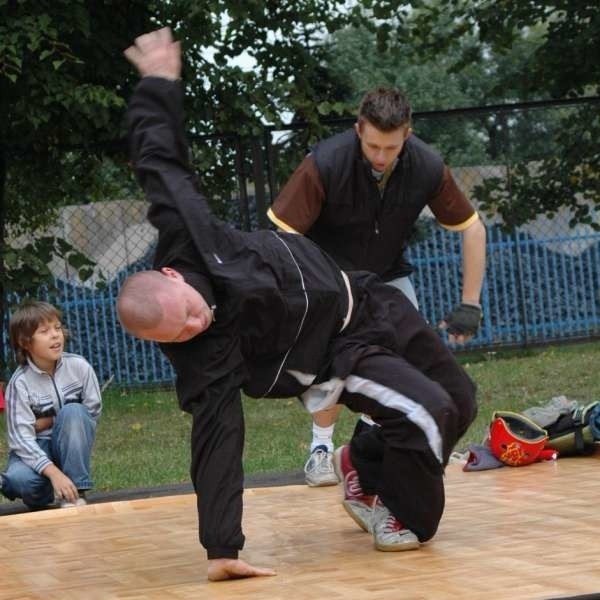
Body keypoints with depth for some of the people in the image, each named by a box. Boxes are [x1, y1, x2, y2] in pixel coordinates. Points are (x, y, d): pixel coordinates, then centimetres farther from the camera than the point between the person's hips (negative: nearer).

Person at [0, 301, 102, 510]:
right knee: (19, 479, -35)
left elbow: (93, 410, -4)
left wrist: (48, 422, -14)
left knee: (73, 412, -29)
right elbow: (21, 438, -22)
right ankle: (43, 497, 3)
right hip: (36, 449, -2)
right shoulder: (20, 383, -16)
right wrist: (54, 473, -35)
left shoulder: (79, 366, -10)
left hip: (71, 447, 2)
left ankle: (74, 494, -22)